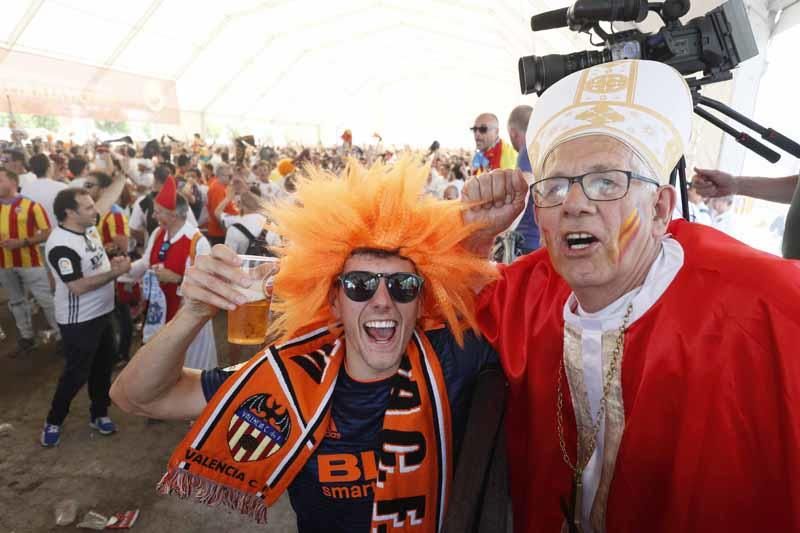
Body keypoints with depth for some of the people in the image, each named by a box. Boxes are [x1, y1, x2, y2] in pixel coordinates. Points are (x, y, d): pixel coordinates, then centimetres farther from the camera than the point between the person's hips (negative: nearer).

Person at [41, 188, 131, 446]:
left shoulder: (90, 230, 2)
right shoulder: (61, 245, -25)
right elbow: (78, 286, -28)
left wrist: (112, 262, -2)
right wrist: (116, 272, -26)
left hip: (102, 313, 8)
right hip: (79, 321, -8)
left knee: (103, 366, 18)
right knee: (76, 373, 6)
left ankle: (99, 413, 36)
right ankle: (53, 421, 29)